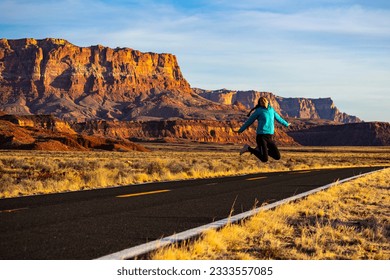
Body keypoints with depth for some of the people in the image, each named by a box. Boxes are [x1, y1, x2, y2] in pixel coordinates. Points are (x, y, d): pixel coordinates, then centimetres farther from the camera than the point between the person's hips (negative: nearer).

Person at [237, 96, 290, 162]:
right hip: (261, 136, -6)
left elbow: (278, 117, 31)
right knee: (264, 159, -14)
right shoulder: (258, 111, -2)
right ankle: (248, 148, 5)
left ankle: (260, 150, 18)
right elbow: (249, 121, 6)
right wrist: (241, 130, 14)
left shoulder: (271, 109, 13)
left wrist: (286, 124, 46)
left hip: (270, 137, 6)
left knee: (277, 157, 2)